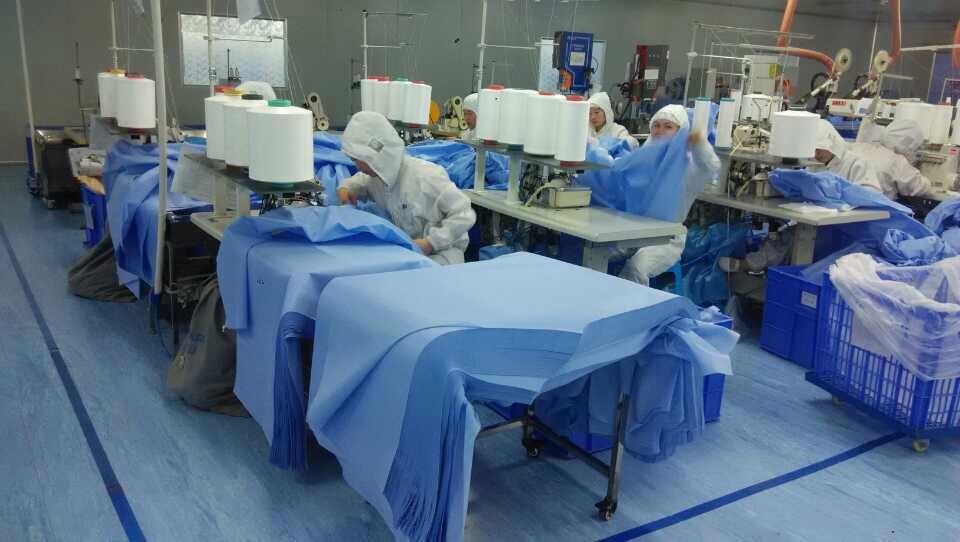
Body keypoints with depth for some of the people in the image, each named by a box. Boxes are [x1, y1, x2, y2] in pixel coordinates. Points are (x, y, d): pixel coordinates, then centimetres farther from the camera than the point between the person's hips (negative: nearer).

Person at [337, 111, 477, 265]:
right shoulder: (376, 176, -1)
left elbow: (465, 215, -20)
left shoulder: (425, 176, -24)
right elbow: (361, 179, 26)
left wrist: (431, 243, -27)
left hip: (443, 249, -6)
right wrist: (345, 188, 3)